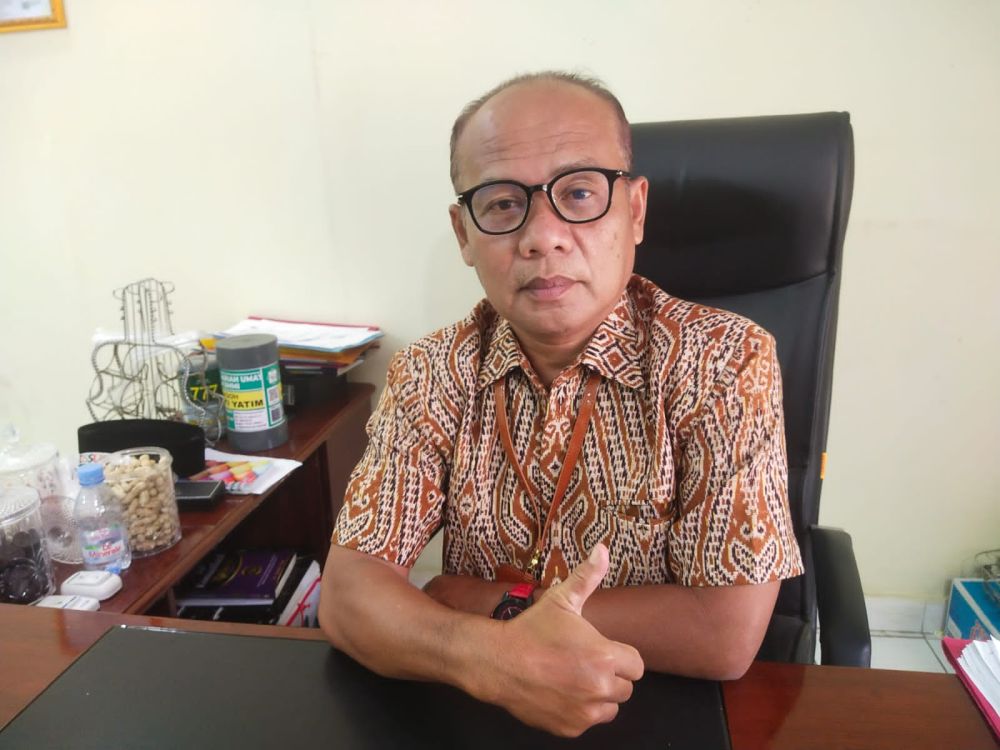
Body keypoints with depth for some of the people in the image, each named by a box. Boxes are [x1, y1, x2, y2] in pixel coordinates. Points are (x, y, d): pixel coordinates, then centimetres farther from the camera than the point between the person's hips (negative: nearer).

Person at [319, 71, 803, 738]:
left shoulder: (726, 363, -15)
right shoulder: (429, 377, -6)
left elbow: (727, 636, -20)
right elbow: (347, 597, -11)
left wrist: (494, 603, -14)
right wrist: (484, 654, -29)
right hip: (474, 712, 3)